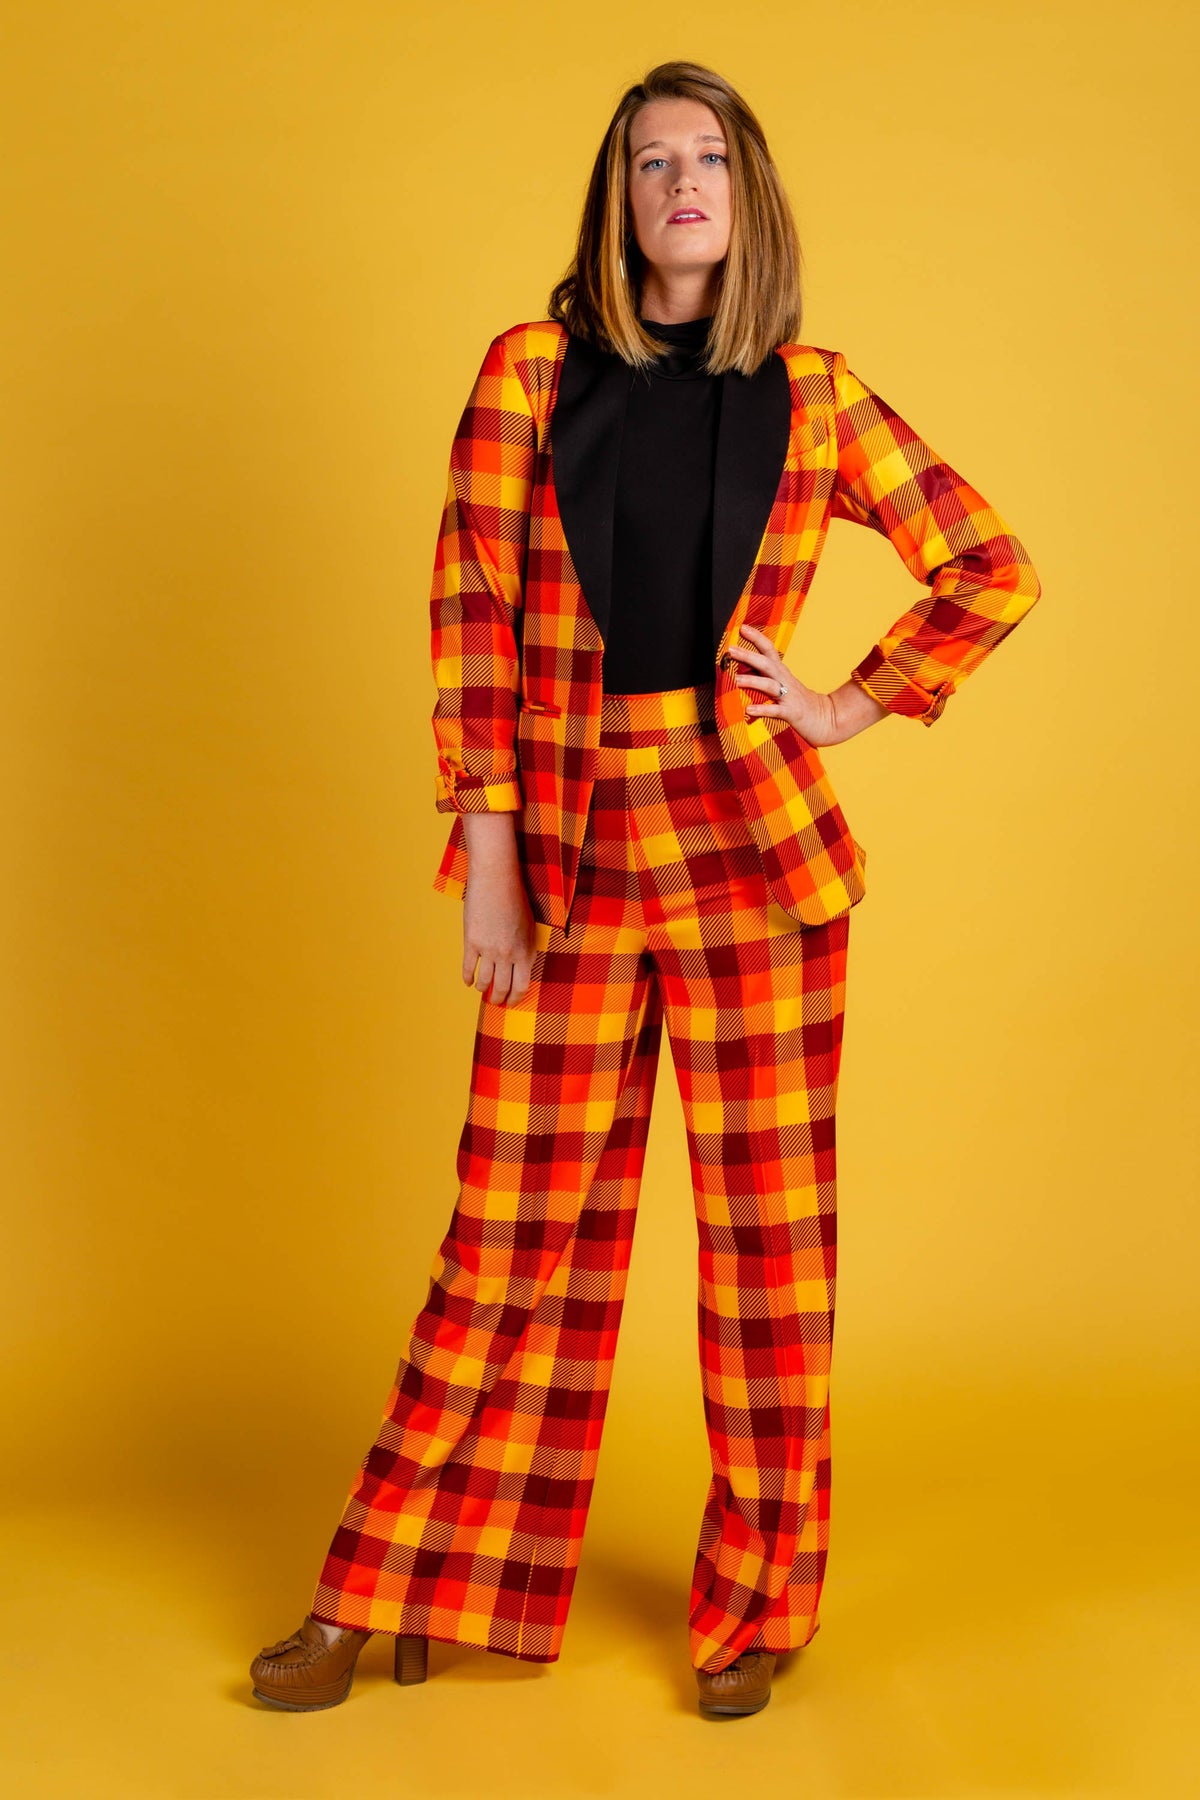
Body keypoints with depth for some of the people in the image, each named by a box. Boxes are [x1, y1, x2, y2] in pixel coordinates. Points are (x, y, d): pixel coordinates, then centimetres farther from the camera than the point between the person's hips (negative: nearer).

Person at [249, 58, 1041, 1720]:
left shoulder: (813, 396, 4)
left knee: (767, 1225, 5)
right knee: (519, 1227, 6)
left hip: (752, 848, 0)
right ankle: (392, 1596, 21)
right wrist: (487, 859, -7)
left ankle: (759, 1601, 21)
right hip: (572, 849, 0)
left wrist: (856, 708, 3)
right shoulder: (531, 374, 3)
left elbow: (993, 569, 12)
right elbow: (472, 618, -1)